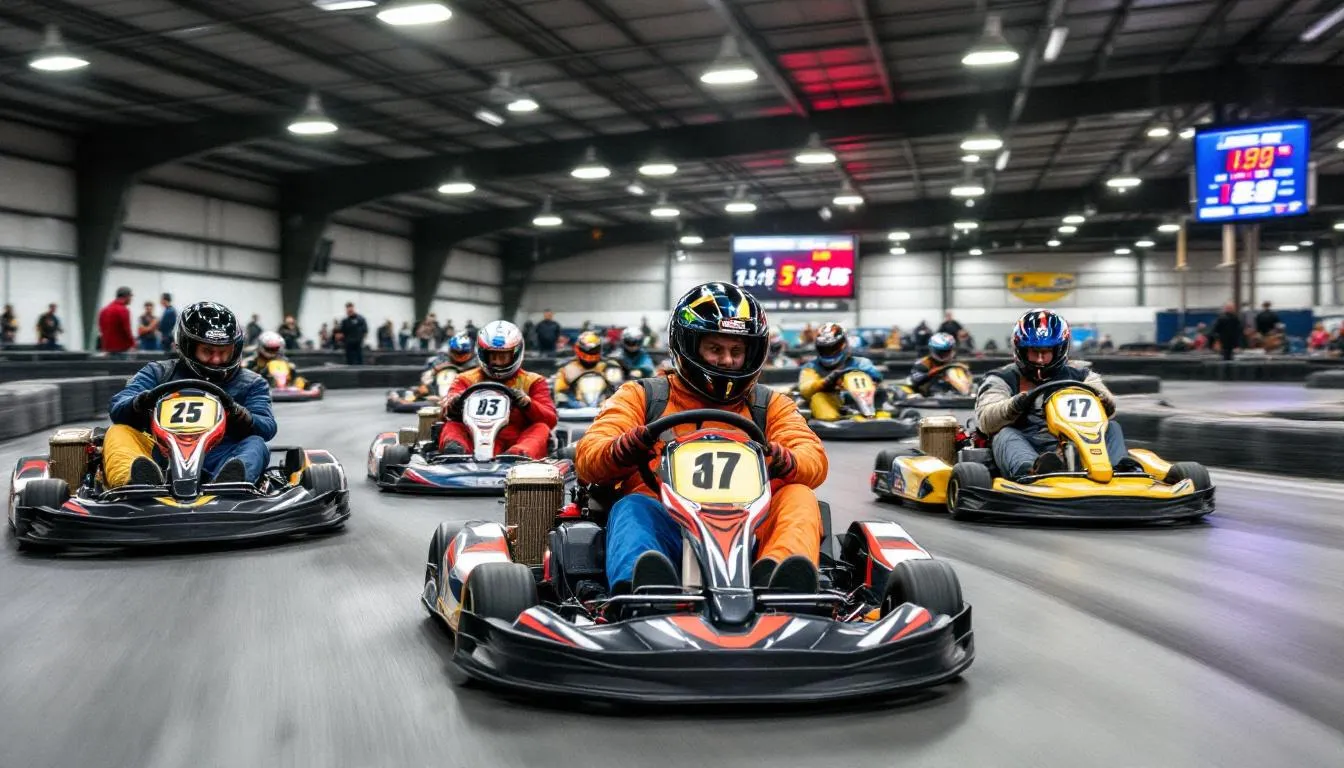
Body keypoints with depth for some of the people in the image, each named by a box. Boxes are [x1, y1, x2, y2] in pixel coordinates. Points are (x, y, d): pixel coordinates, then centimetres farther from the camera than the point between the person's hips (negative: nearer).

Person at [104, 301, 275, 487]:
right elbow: (116, 408, 7)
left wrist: (240, 417, -21)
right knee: (118, 433, -20)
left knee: (255, 444, -26)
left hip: (219, 463, 0)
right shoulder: (160, 373, 20)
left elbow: (267, 428, 3)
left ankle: (229, 483, -62)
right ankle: (135, 481, -54)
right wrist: (139, 404, -19)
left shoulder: (251, 384, 19)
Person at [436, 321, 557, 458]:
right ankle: (454, 447, -55)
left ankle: (520, 454, -56)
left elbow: (550, 420, 4)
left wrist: (527, 403, -17)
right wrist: (453, 404, -23)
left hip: (517, 443, 0)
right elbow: (448, 409, 2)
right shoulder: (467, 380, 21)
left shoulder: (533, 382, 20)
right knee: (451, 426, -22)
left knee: (541, 428, -26)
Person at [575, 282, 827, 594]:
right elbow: (587, 458, 6)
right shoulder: (642, 396, 20)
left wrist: (781, 461, -18)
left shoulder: (770, 404, 25)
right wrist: (631, 447, -18)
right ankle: (643, 588, -63)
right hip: (662, 521, -1)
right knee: (631, 507, -31)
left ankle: (777, 581, -56)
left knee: (799, 496, -24)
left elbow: (814, 460, 8)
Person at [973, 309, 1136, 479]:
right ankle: (1030, 471, -64)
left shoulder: (1078, 376, 23)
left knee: (1112, 427, -13)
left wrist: (1095, 396, -16)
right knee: (1006, 435, -31)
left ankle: (1122, 468, -44)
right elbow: (985, 420, -2)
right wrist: (1014, 406, -23)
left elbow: (1109, 408, 9)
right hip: (1027, 452, -3)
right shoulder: (1003, 379, 14)